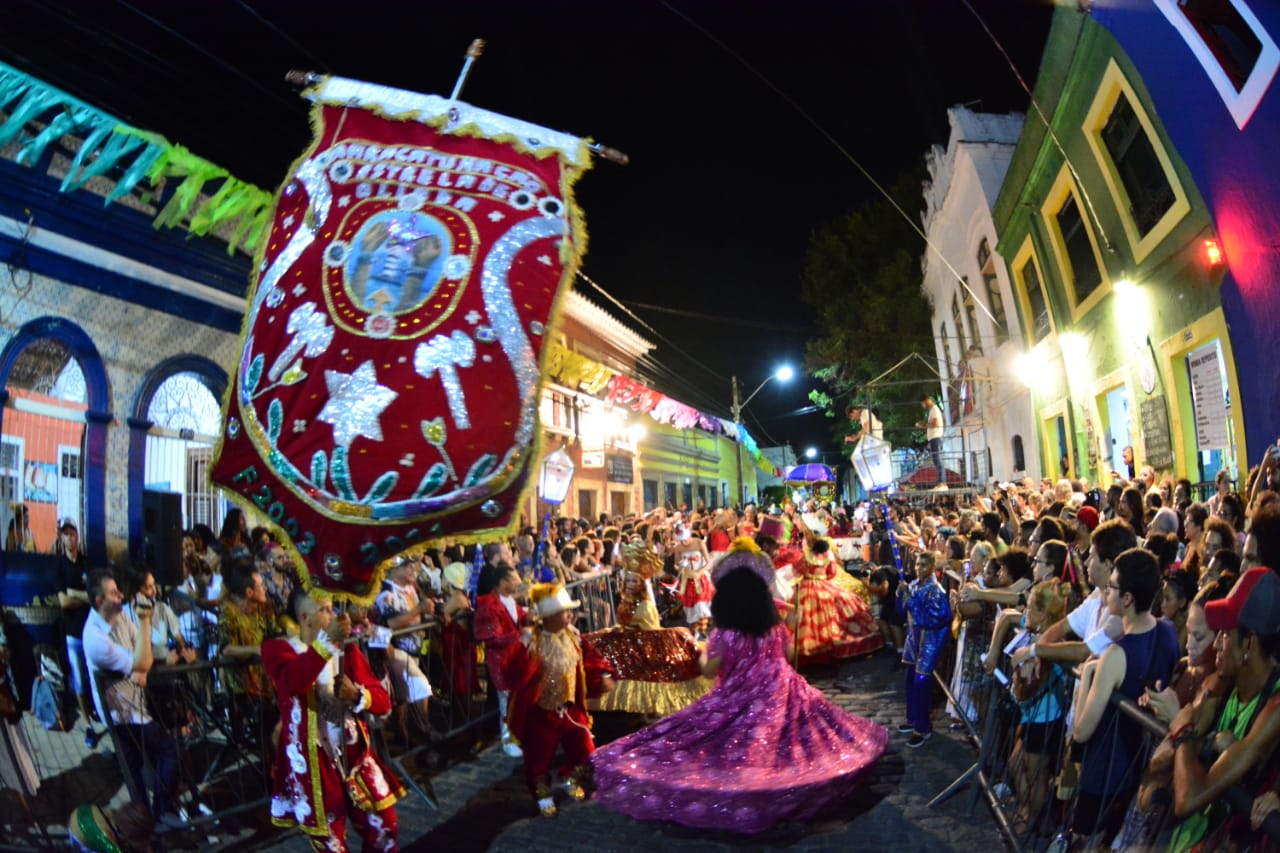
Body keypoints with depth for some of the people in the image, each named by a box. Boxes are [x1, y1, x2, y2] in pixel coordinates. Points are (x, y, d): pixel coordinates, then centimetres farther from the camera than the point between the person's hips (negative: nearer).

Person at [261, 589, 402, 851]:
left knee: (383, 829, 9)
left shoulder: (347, 650, 7)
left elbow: (384, 702, 1)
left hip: (353, 753, 4)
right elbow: (292, 683, -31)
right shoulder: (277, 648, -6)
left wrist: (357, 695, -19)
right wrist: (326, 642, -41)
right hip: (311, 760, -4)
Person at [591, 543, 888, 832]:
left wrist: (704, 651, 9)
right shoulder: (776, 628, -3)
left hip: (740, 701, -4)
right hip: (779, 695, 5)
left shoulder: (725, 636, -17)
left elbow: (708, 670, -9)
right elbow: (787, 654, 12)